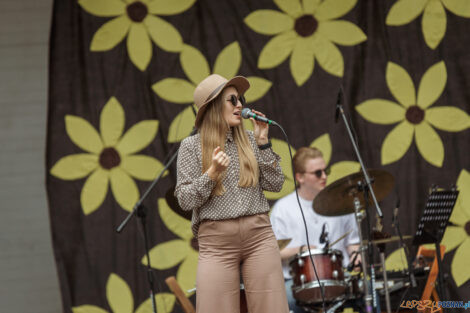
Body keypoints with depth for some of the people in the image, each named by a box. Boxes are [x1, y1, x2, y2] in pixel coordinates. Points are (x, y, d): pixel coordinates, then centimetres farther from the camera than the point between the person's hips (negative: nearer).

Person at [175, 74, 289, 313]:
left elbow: (275, 185, 6)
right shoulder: (192, 146, 2)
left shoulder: (249, 140, 11)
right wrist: (212, 173, -16)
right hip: (216, 241, -2)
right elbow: (185, 200, -3)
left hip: (259, 234, 3)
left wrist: (263, 143, 0)